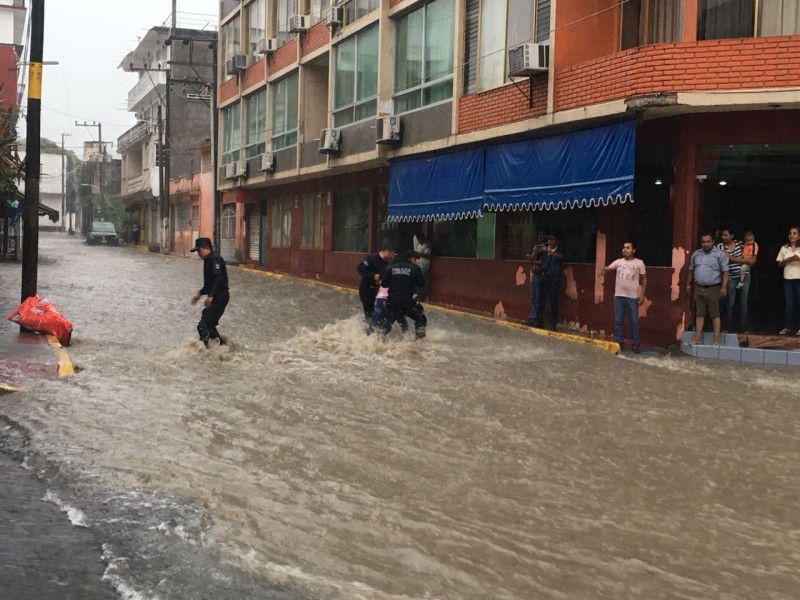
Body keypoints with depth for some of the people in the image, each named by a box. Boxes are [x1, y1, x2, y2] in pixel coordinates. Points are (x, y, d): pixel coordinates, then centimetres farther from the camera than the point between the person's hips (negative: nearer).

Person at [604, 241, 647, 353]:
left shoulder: (639, 263, 1)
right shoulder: (618, 262, 7)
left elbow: (644, 279, 4)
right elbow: (608, 268, -6)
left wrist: (642, 294, -3)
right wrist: (604, 270, -32)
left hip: (633, 297, -2)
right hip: (619, 296, 3)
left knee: (634, 321, 3)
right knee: (618, 321, 6)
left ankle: (636, 344, 10)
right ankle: (619, 343, 14)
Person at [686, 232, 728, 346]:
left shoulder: (719, 254, -4)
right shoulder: (696, 254, 12)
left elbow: (725, 271, -7)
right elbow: (691, 270, 20)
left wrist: (724, 286, -14)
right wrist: (688, 284, 18)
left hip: (713, 289, -5)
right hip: (699, 288, 5)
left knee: (715, 315, -2)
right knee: (699, 314, 7)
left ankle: (716, 340, 0)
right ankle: (697, 338, 10)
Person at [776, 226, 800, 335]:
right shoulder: (784, 248, 8)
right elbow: (779, 264, 9)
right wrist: (788, 260, -8)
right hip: (788, 279, 2)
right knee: (789, 303, 3)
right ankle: (787, 327, 8)